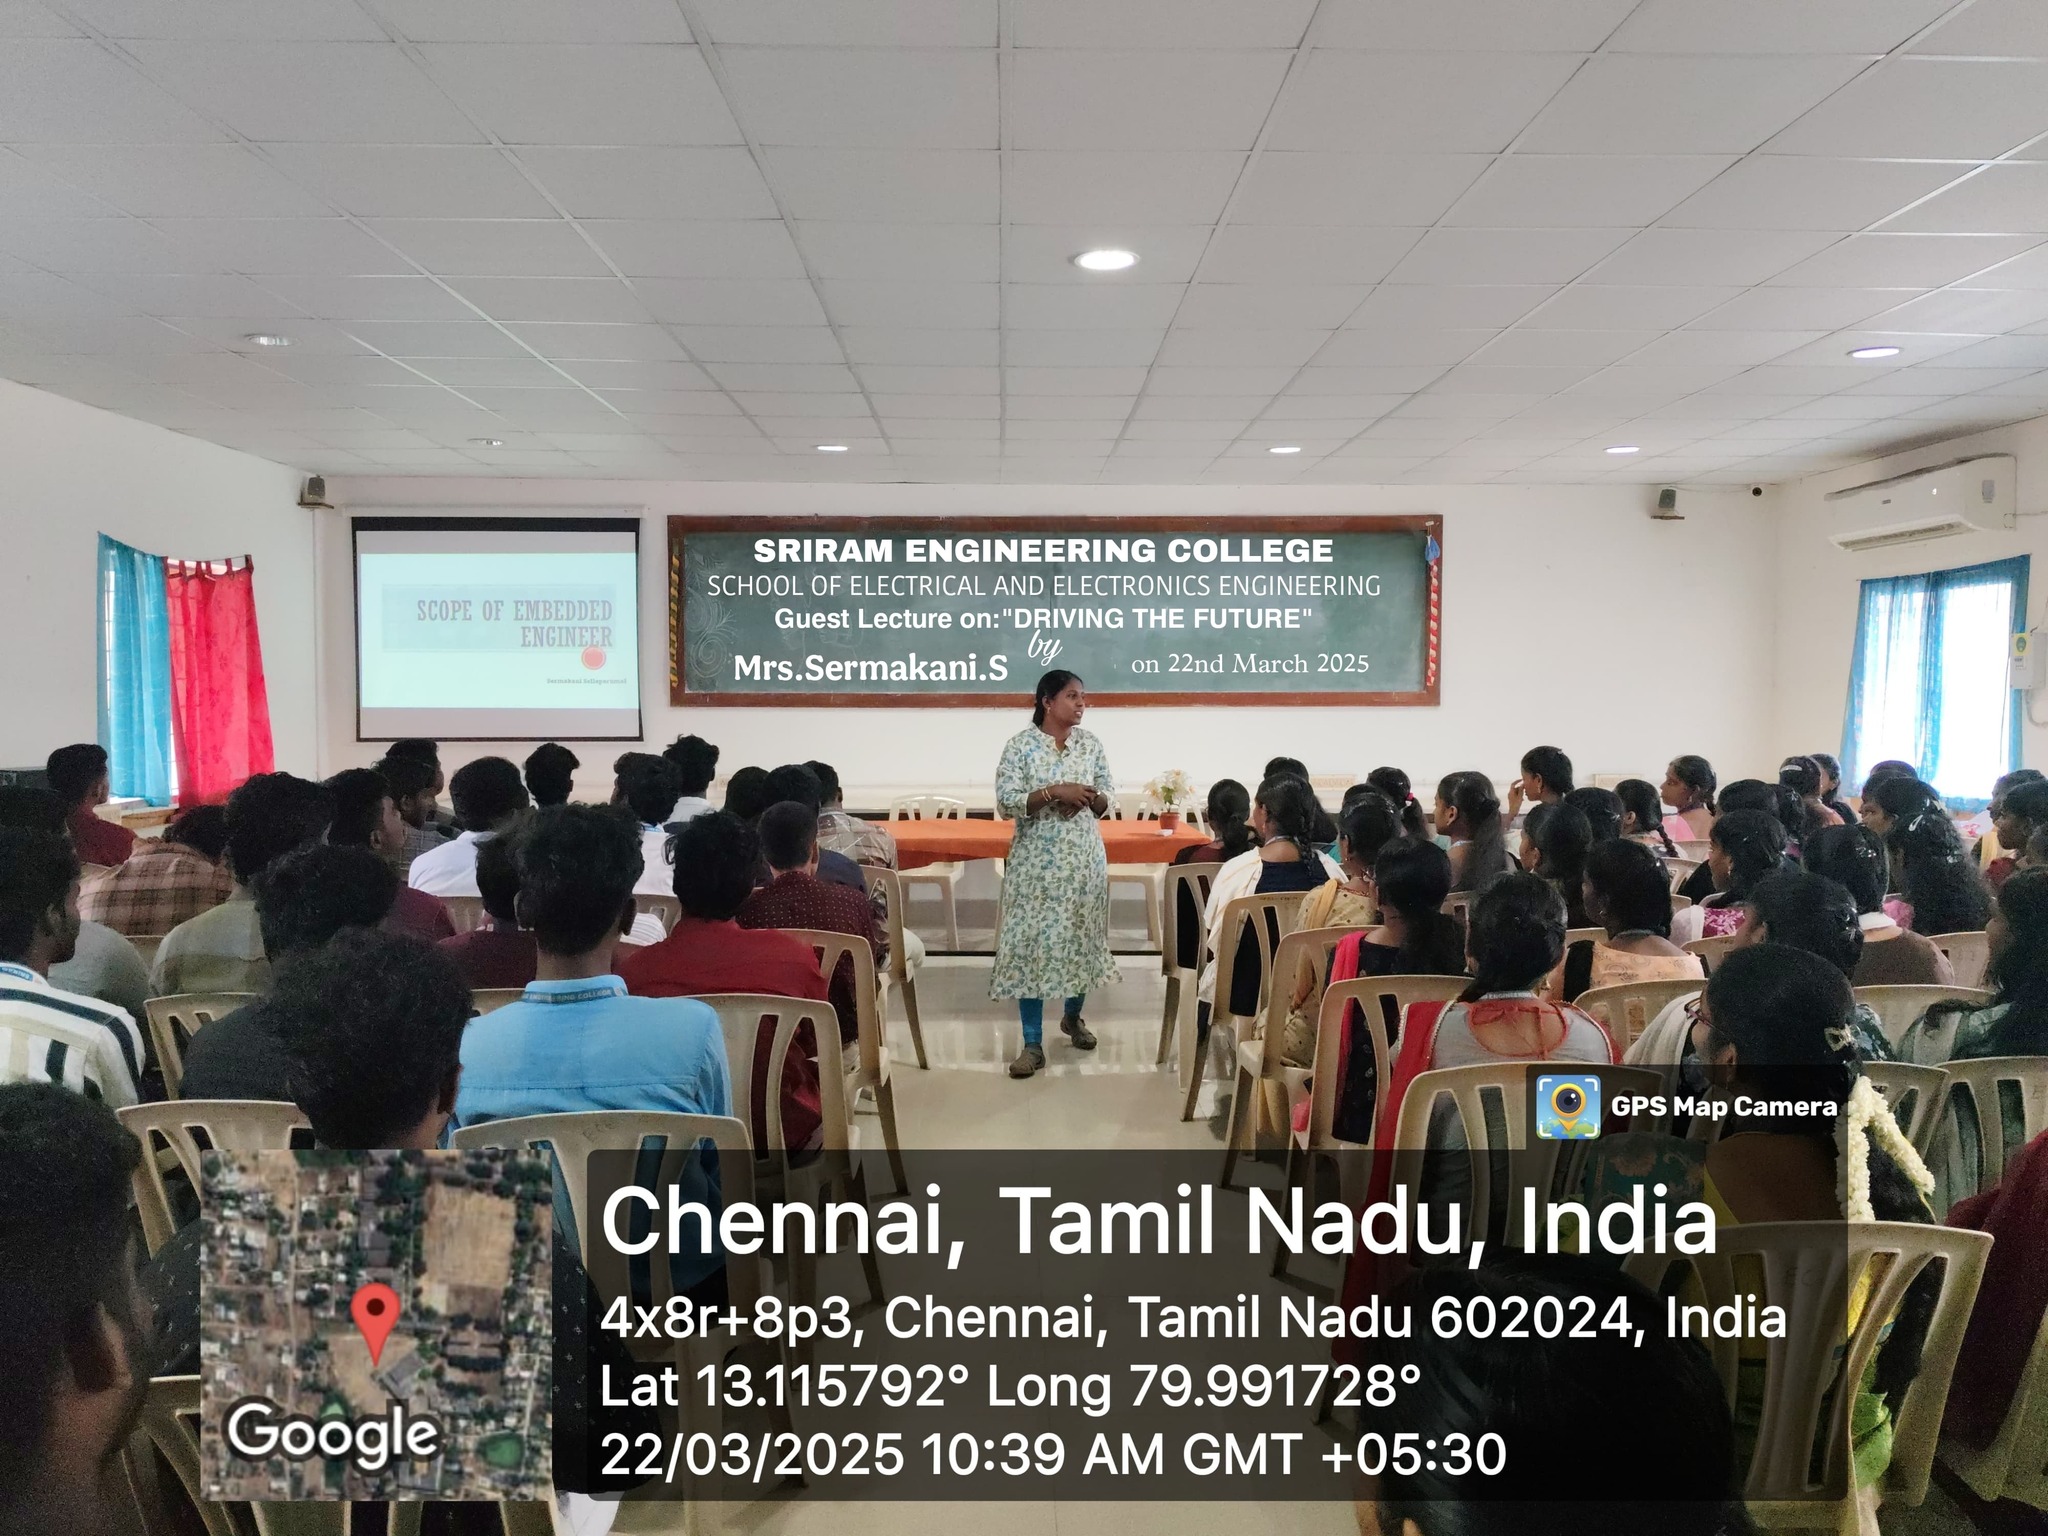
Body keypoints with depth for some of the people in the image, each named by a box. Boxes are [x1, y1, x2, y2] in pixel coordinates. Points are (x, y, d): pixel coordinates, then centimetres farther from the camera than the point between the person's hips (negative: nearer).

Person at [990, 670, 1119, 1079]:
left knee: (1082, 937, 13)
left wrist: (1086, 798, -14)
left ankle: (1073, 1016, 38)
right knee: (1032, 943, -4)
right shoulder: (1021, 745, -8)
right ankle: (1033, 1044, 3)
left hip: (1084, 858, 4)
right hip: (1037, 861, -4)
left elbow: (1108, 797, 8)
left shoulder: (1090, 742, 5)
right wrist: (1055, 791, -22)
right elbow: (1006, 804, -14)